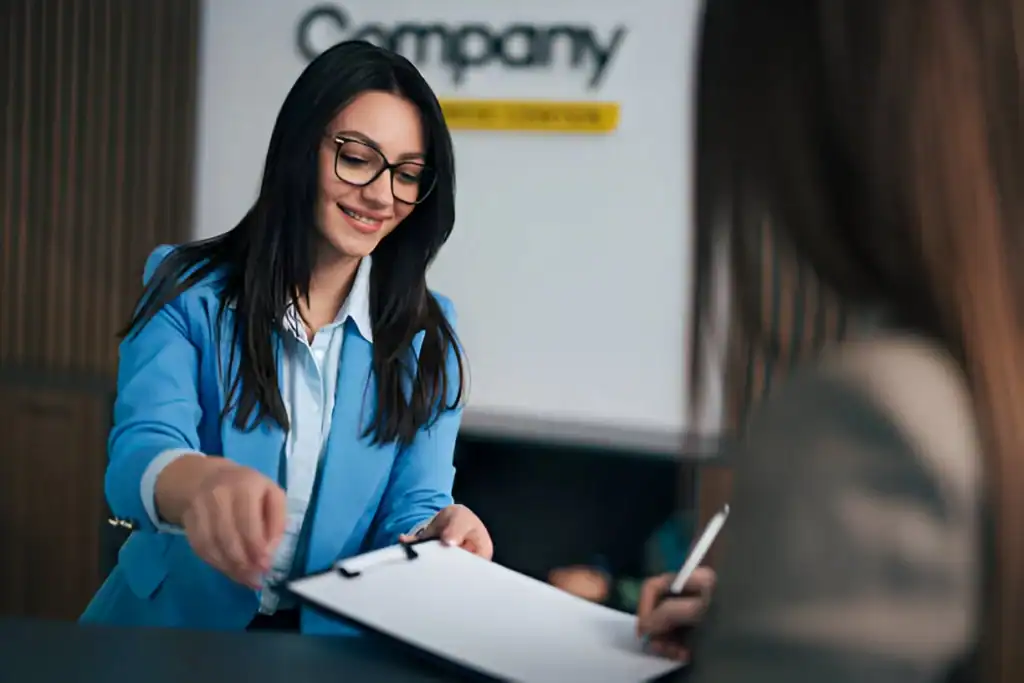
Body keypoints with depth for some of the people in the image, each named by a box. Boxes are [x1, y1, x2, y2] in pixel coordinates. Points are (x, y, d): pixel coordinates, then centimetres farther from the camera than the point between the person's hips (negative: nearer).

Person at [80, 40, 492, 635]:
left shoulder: (425, 336, 4)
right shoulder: (189, 293, -3)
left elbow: (411, 509, 0)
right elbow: (139, 457, -19)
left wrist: (434, 538, -25)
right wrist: (205, 480, -43)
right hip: (170, 631, -1)